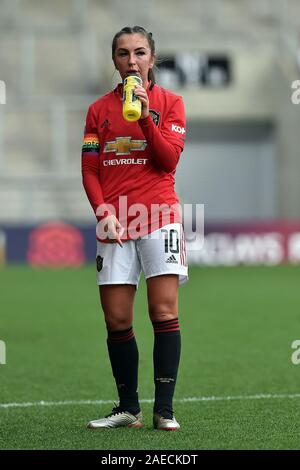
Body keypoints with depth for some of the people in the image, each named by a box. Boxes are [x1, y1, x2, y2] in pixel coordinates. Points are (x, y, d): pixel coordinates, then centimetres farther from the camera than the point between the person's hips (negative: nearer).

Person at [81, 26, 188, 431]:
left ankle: (164, 409, -6)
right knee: (117, 321, 1)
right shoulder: (99, 109, 11)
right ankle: (128, 409, 11)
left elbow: (170, 159, -6)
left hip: (159, 217, -2)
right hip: (114, 224, 2)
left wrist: (145, 116, -15)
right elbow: (89, 169, 9)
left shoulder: (169, 102, 5)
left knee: (164, 314, -8)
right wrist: (104, 212, -5)